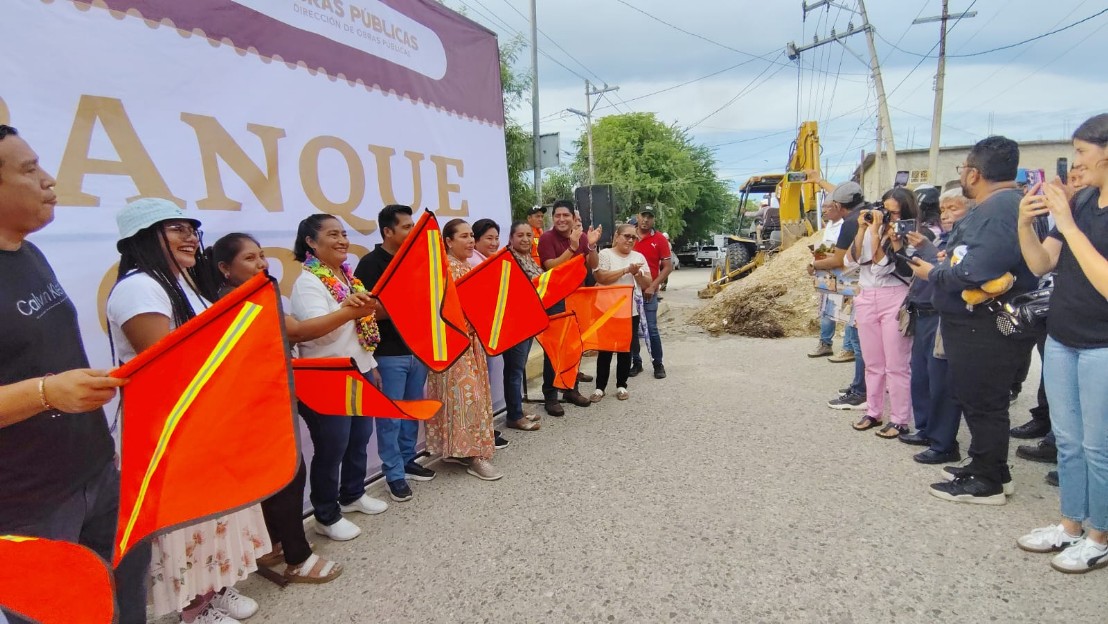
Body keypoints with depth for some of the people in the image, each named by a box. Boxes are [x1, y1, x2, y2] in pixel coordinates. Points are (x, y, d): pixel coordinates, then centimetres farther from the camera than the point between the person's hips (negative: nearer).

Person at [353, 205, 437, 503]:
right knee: (390, 415, 2)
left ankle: (408, 460, 31)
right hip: (389, 353, -7)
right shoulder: (371, 264, -11)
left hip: (417, 347, 7)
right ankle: (394, 473, 13)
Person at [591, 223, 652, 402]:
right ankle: (600, 387, 11)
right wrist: (627, 270, -18)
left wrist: (637, 273, -12)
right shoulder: (605, 254, -3)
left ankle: (621, 385, 20)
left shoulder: (639, 257, 9)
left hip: (631, 311, 4)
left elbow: (647, 284, 8)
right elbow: (601, 278, -17)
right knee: (605, 349, 3)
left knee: (626, 349, 9)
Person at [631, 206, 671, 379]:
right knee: (631, 329, 7)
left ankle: (658, 364, 10)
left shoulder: (660, 239, -3)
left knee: (651, 329, -1)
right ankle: (636, 362, 19)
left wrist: (653, 286, -12)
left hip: (648, 292, -3)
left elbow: (668, 267, -4)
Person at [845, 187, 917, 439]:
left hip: (895, 300, -5)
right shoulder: (871, 230, 8)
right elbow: (851, 260, 0)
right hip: (867, 298, 6)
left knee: (896, 365, 0)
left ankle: (899, 420, 9)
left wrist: (875, 232, -14)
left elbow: (882, 266, -15)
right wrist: (862, 229, -5)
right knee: (873, 363, 13)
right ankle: (873, 412, 24)